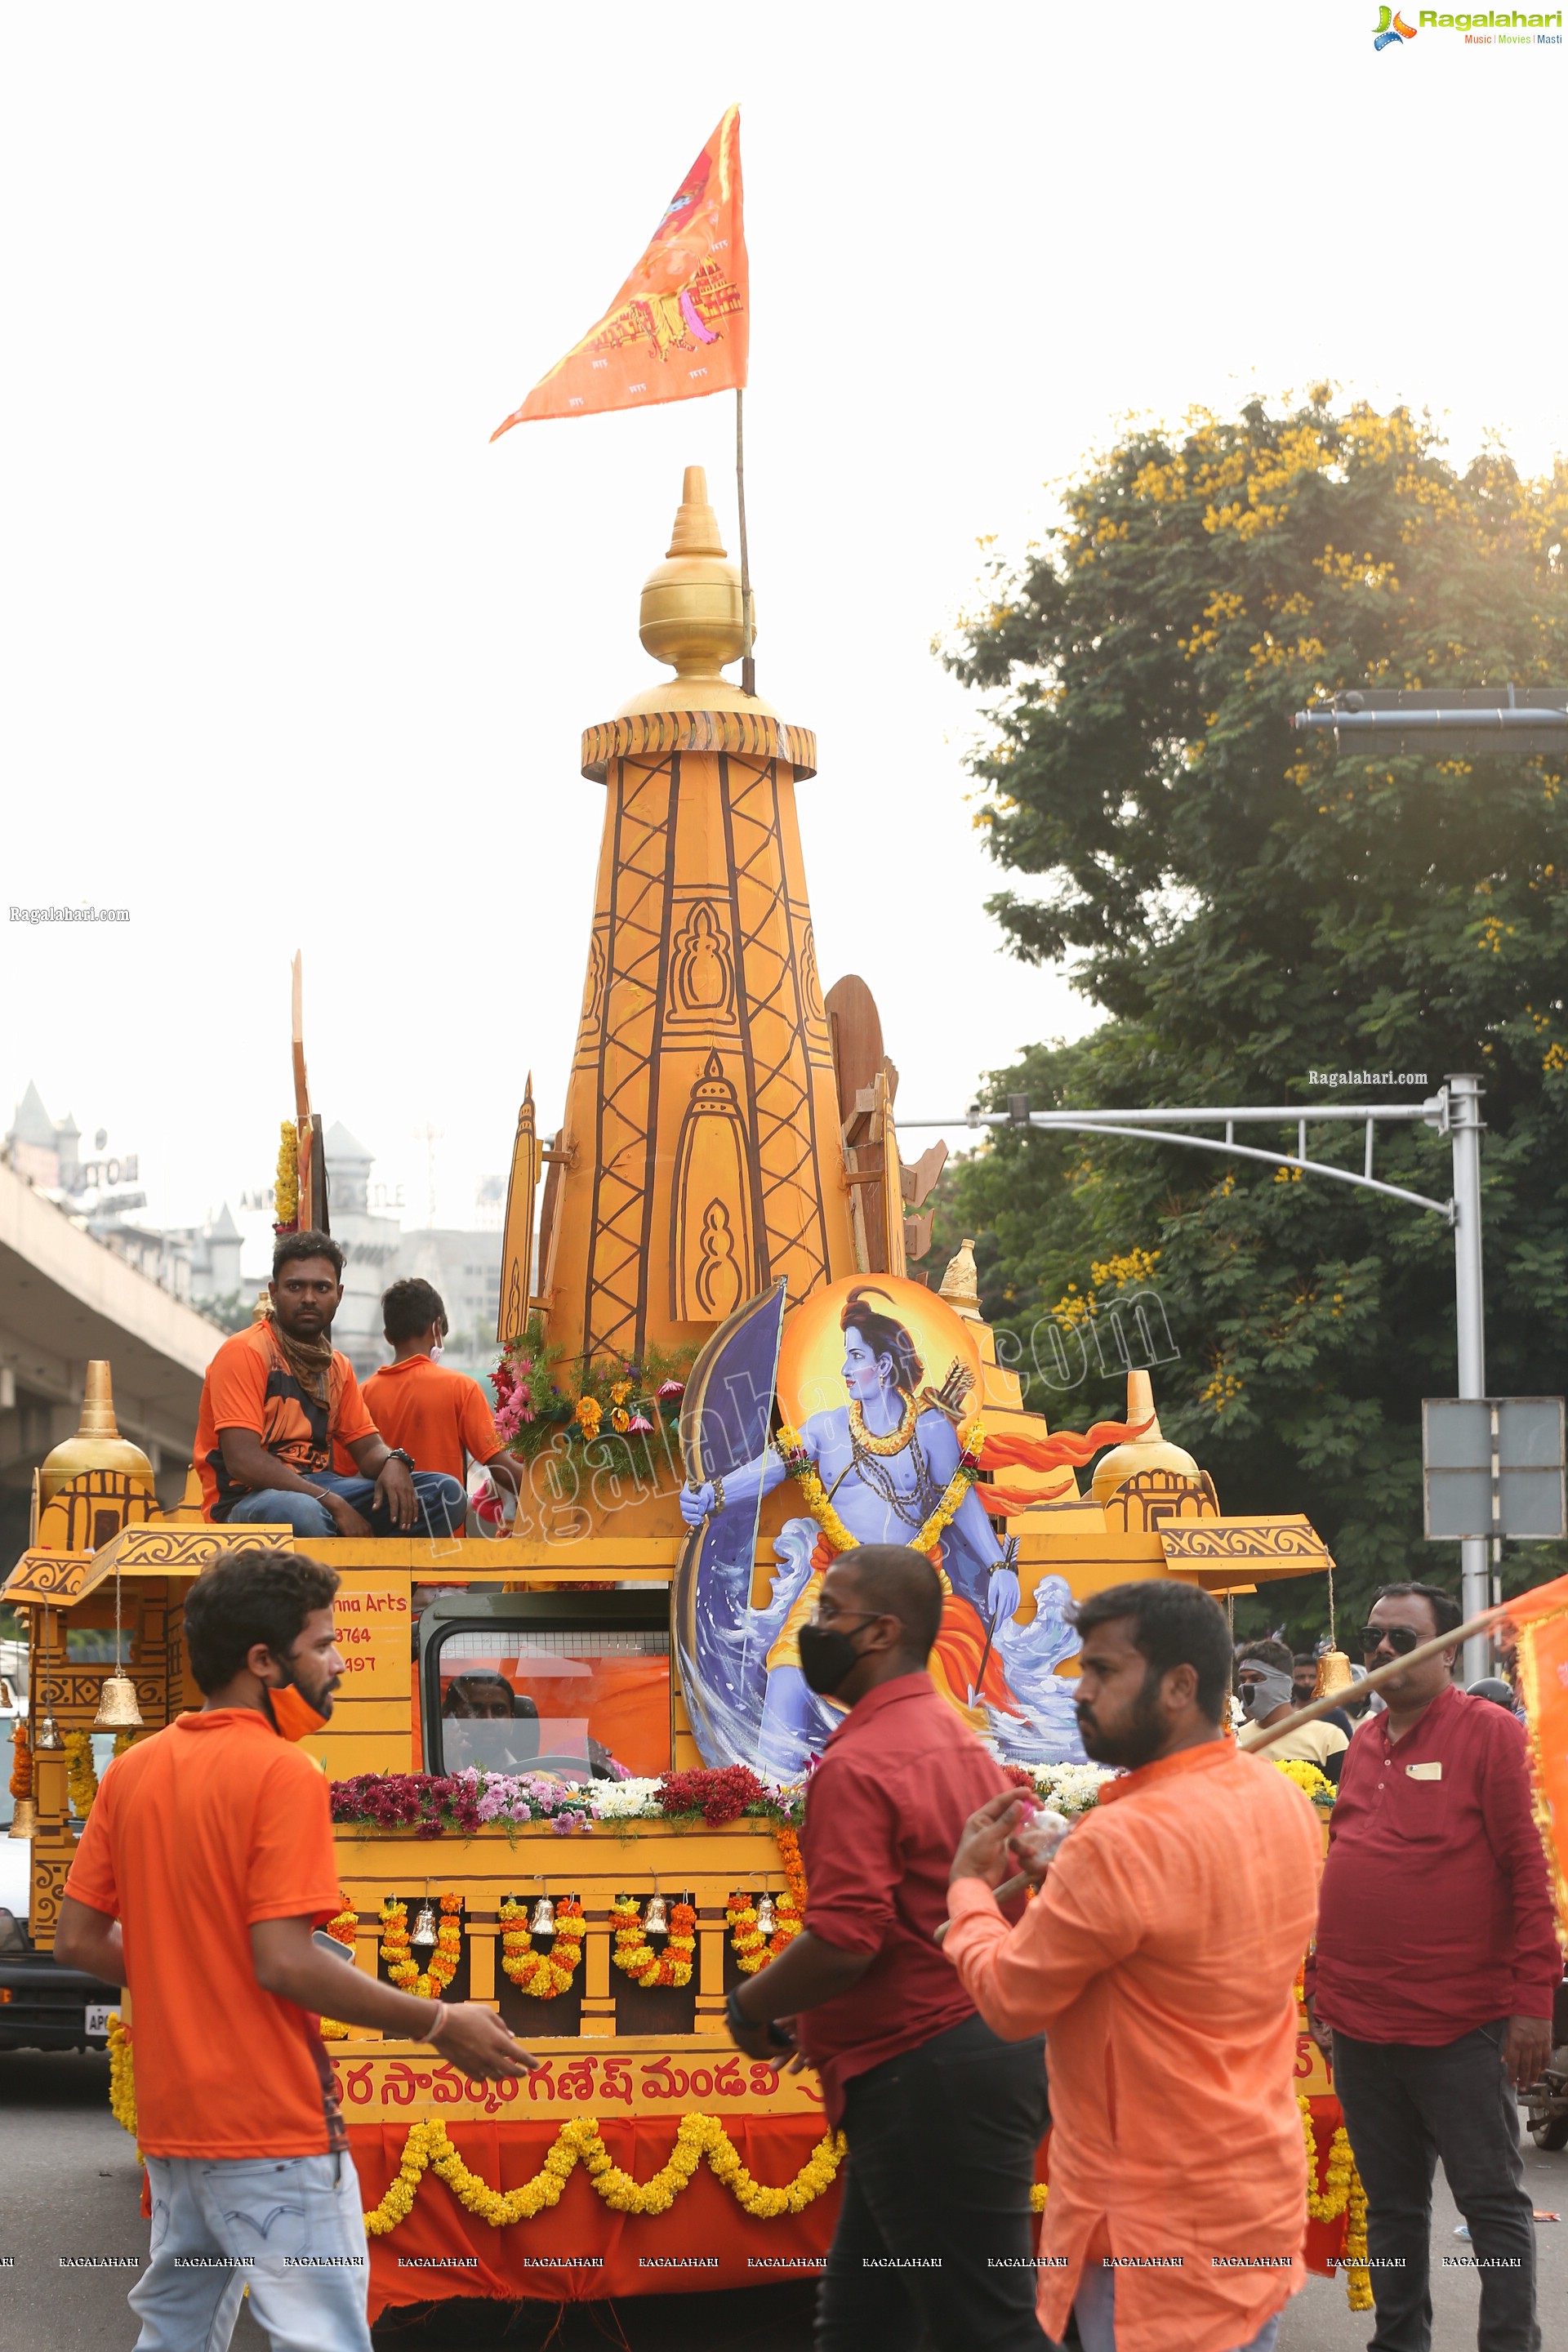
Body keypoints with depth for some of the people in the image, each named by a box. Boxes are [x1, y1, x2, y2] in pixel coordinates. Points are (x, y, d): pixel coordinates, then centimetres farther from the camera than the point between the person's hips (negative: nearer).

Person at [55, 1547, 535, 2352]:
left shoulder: (132, 1771, 7)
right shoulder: (283, 1773, -14)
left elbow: (78, 1940, 9)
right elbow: (285, 1961, -21)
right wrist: (441, 2025, -13)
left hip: (171, 2122, 8)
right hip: (273, 2129, -8)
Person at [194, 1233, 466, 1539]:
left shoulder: (338, 1366, 18)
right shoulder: (245, 1352, -8)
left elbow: (368, 1447, 18)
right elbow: (242, 1461, -18)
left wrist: (394, 1463, -9)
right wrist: (332, 1503, -21)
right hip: (250, 1499, -8)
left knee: (446, 1494, -8)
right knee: (301, 1513, -43)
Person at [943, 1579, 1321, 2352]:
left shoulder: (1127, 1840, -25)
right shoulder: (1283, 1802, 2)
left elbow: (1008, 2000, -13)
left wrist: (969, 1884, 4)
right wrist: (1065, 1878, 10)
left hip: (1161, 2229, -8)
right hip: (1263, 2197, 9)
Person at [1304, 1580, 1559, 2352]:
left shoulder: (1488, 1732, -6)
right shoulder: (1363, 1744, 12)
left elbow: (1528, 1872, -10)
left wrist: (1533, 1999, -14)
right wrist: (1322, 1988, 15)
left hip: (1461, 2028, -6)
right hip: (1362, 2024, 6)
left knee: (1493, 2200, 0)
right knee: (1391, 2202, 14)